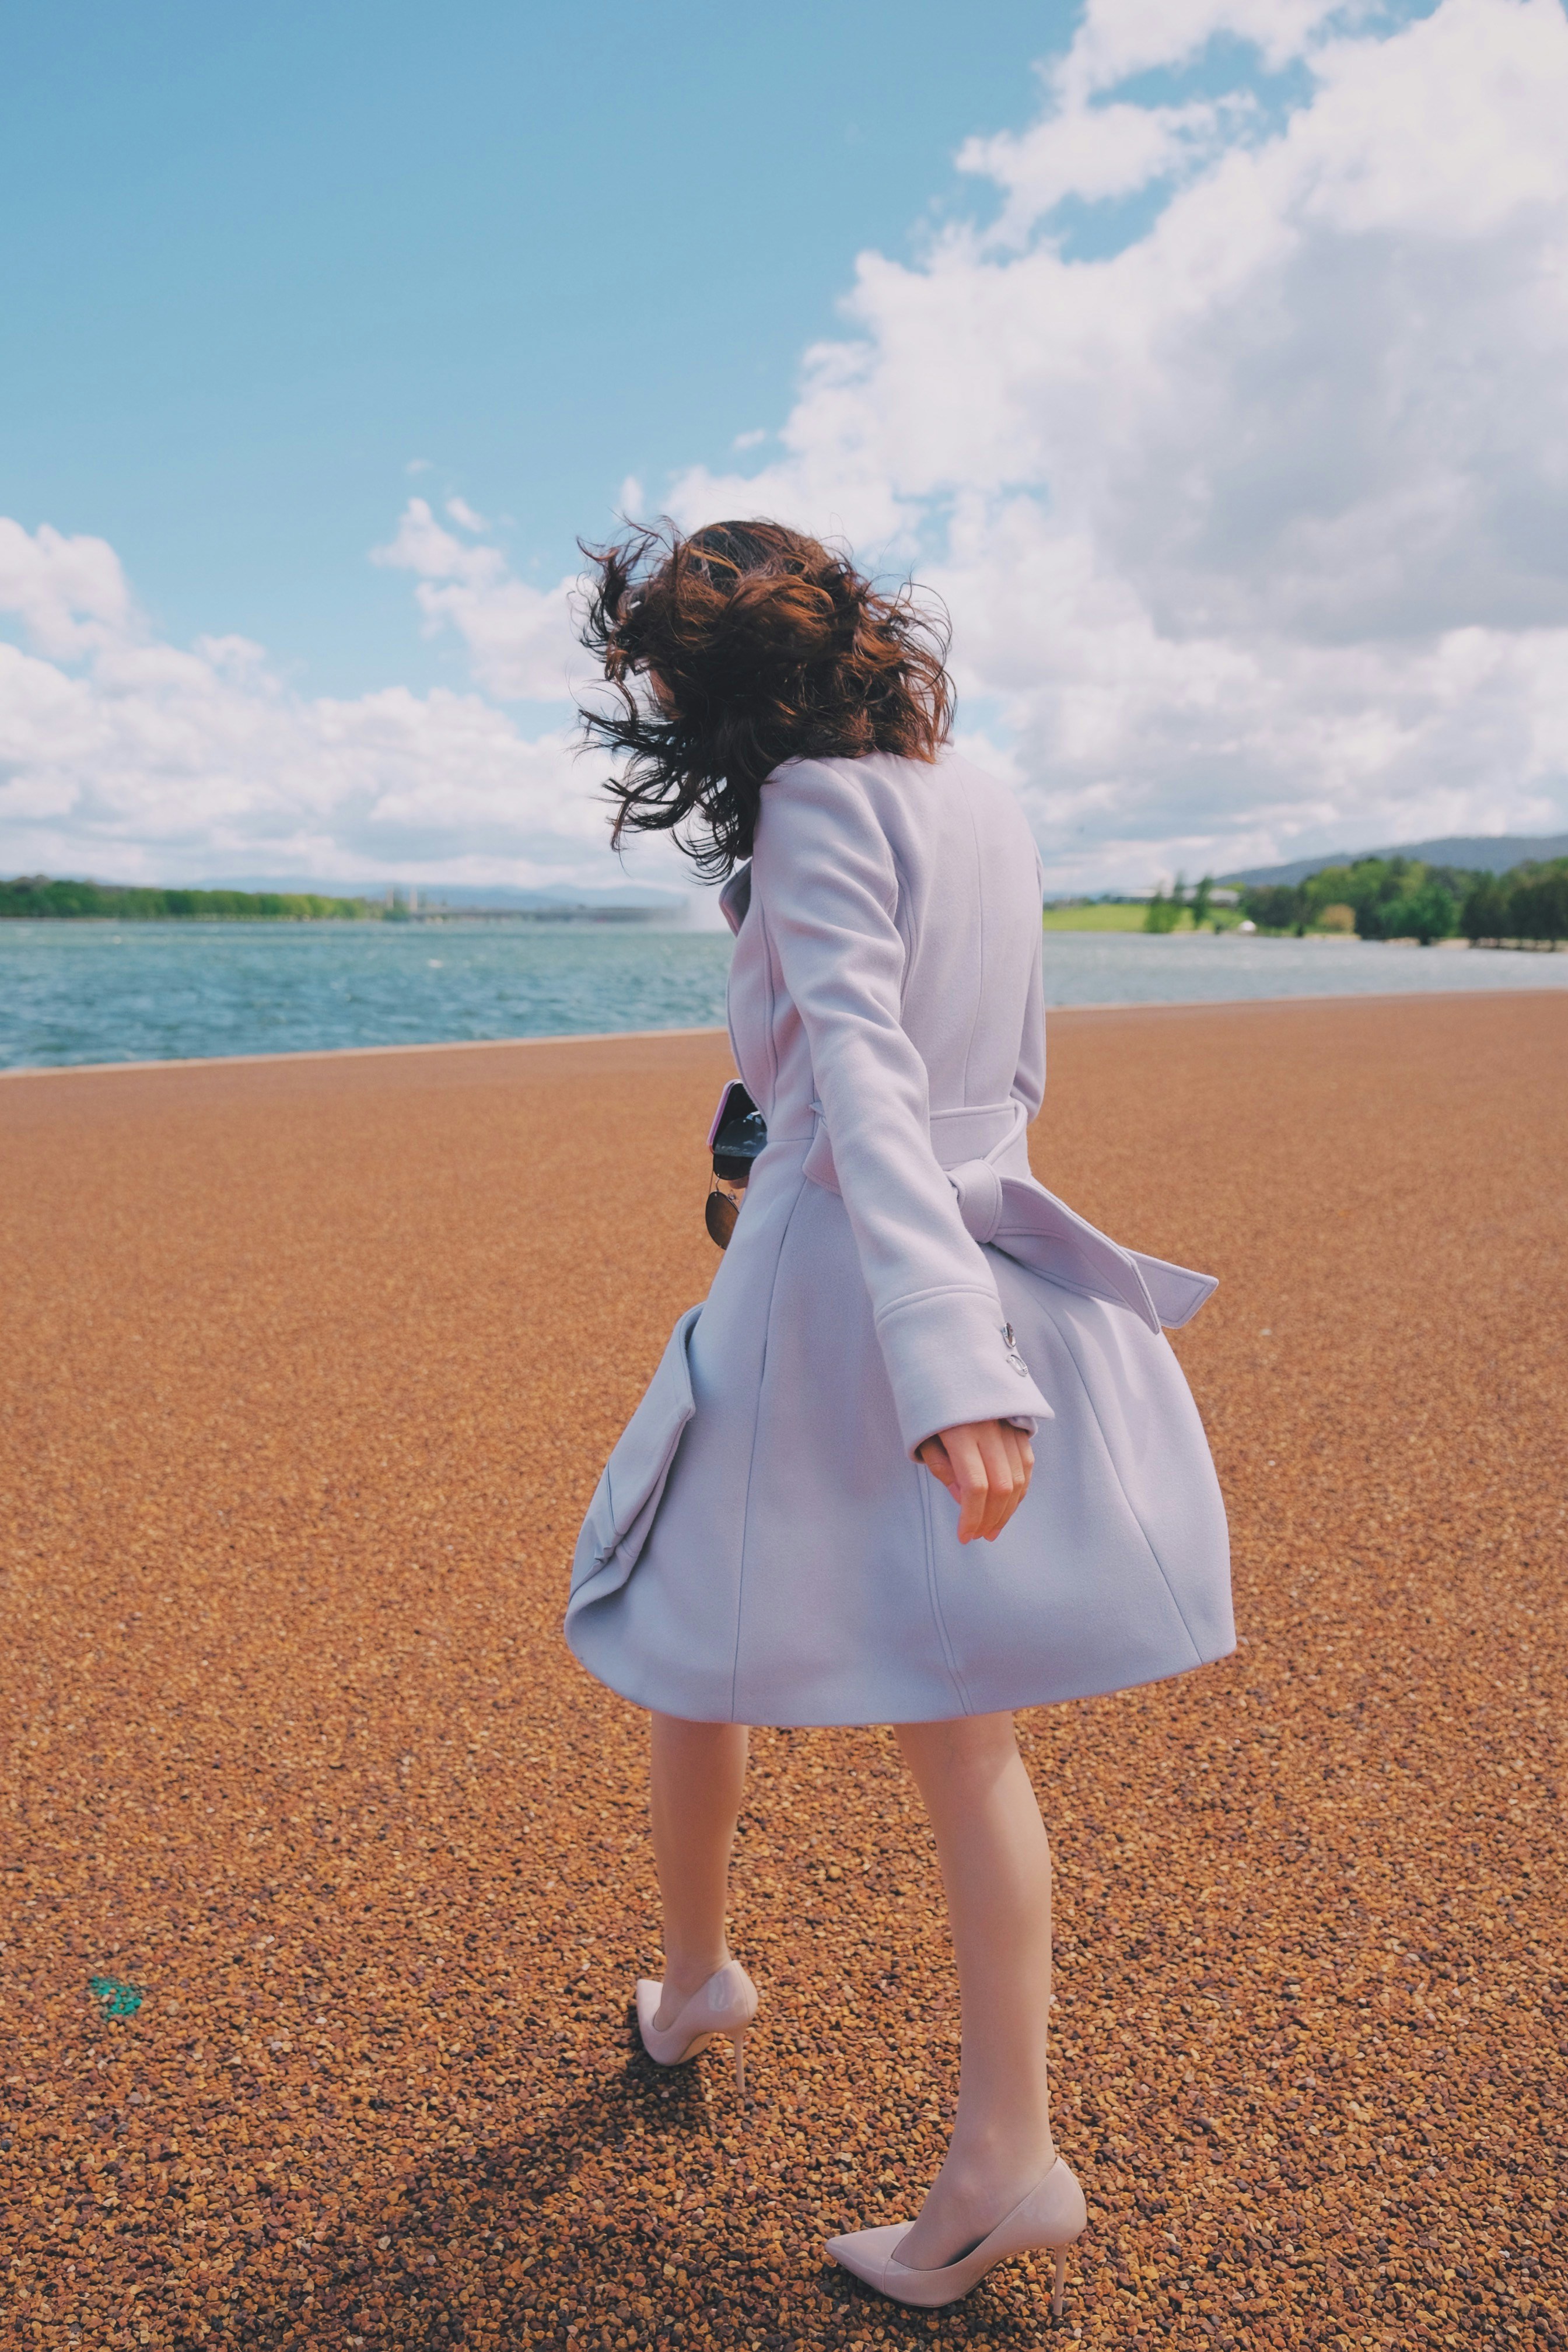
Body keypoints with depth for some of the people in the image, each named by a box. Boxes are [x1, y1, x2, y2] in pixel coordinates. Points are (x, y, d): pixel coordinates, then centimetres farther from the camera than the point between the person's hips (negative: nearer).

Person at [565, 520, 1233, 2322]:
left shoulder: (818, 807, -11)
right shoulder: (990, 806, 12)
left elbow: (866, 1081, -26)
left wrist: (941, 1359, -34)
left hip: (831, 1282, -7)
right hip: (999, 1270, 7)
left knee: (699, 1638, 19)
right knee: (963, 1726, 11)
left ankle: (695, 1980, 40)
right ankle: (1006, 2158, 16)